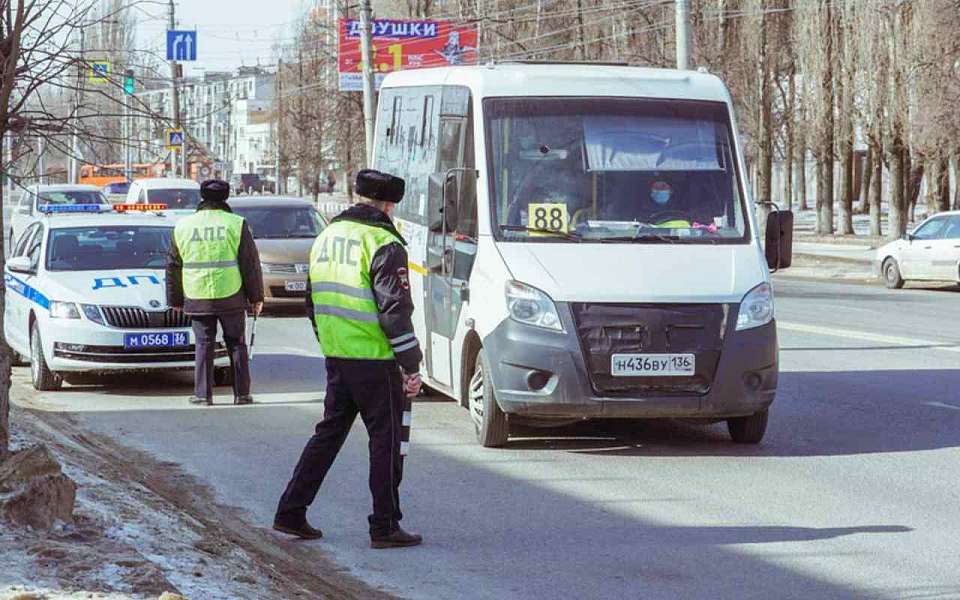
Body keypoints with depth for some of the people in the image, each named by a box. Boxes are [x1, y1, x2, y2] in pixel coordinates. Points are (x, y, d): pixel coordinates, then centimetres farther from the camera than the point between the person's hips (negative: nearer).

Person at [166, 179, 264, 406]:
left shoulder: (183, 226, 6)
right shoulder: (236, 224, -2)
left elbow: (173, 267, 11)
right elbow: (251, 264, 0)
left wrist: (175, 300, 20)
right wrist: (256, 297, 8)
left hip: (197, 299, 1)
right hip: (231, 297, -1)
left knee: (204, 345, 7)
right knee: (236, 345, 8)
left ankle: (203, 394, 3)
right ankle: (241, 393, 9)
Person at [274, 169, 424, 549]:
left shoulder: (328, 236, 12)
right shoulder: (383, 244, -13)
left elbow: (313, 303, 19)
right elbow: (394, 309, -18)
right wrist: (411, 364, -14)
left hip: (336, 358, 8)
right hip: (375, 360, -7)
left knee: (329, 433, 18)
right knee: (387, 440, 2)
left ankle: (291, 513, 18)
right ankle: (385, 528, 4)